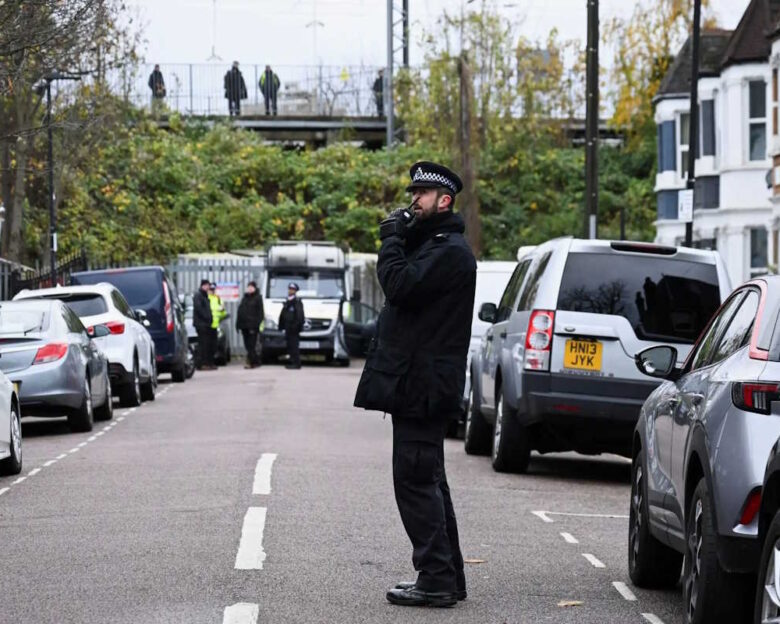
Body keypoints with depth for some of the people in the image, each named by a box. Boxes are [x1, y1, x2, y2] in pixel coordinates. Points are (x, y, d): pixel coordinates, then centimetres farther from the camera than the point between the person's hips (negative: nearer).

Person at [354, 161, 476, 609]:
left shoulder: (450, 251, -14)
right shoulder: (430, 244, 20)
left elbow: (400, 286, -23)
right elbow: (403, 292, 21)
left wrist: (392, 240, -12)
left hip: (423, 386, -11)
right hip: (418, 383, 11)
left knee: (416, 480, -10)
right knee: (427, 480, 14)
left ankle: (436, 579, -8)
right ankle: (447, 577, 20)